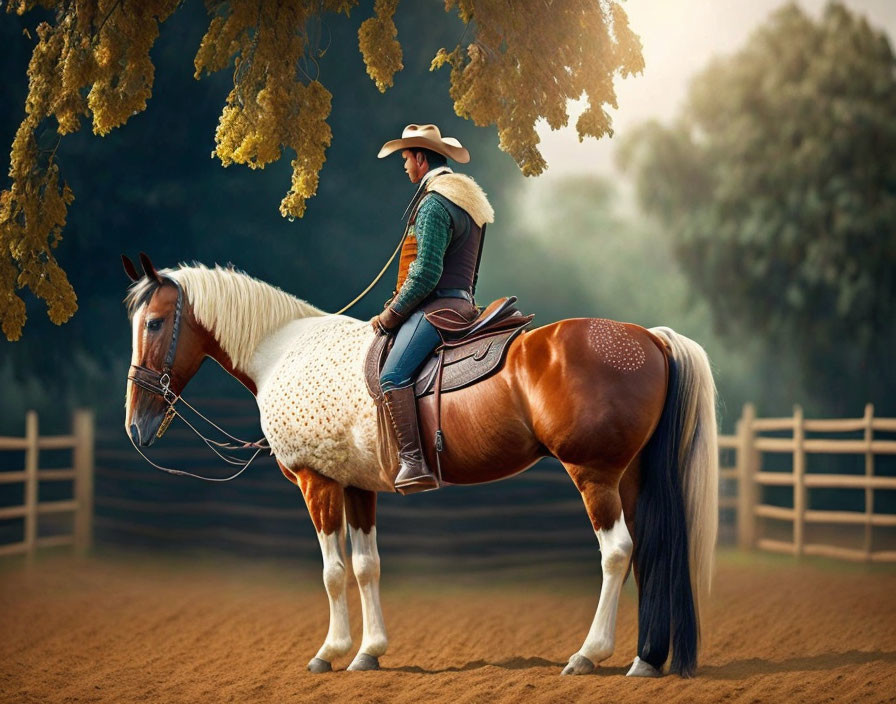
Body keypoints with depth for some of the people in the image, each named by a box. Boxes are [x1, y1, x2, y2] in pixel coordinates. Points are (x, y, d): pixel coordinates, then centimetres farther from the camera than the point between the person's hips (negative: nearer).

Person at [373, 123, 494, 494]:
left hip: (437, 306, -11)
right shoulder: (467, 198, 21)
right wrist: (399, 306, 22)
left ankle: (414, 463, -31)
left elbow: (427, 273, -20)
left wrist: (391, 315, -10)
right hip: (461, 301, 11)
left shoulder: (434, 203, -13)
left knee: (393, 375, -22)